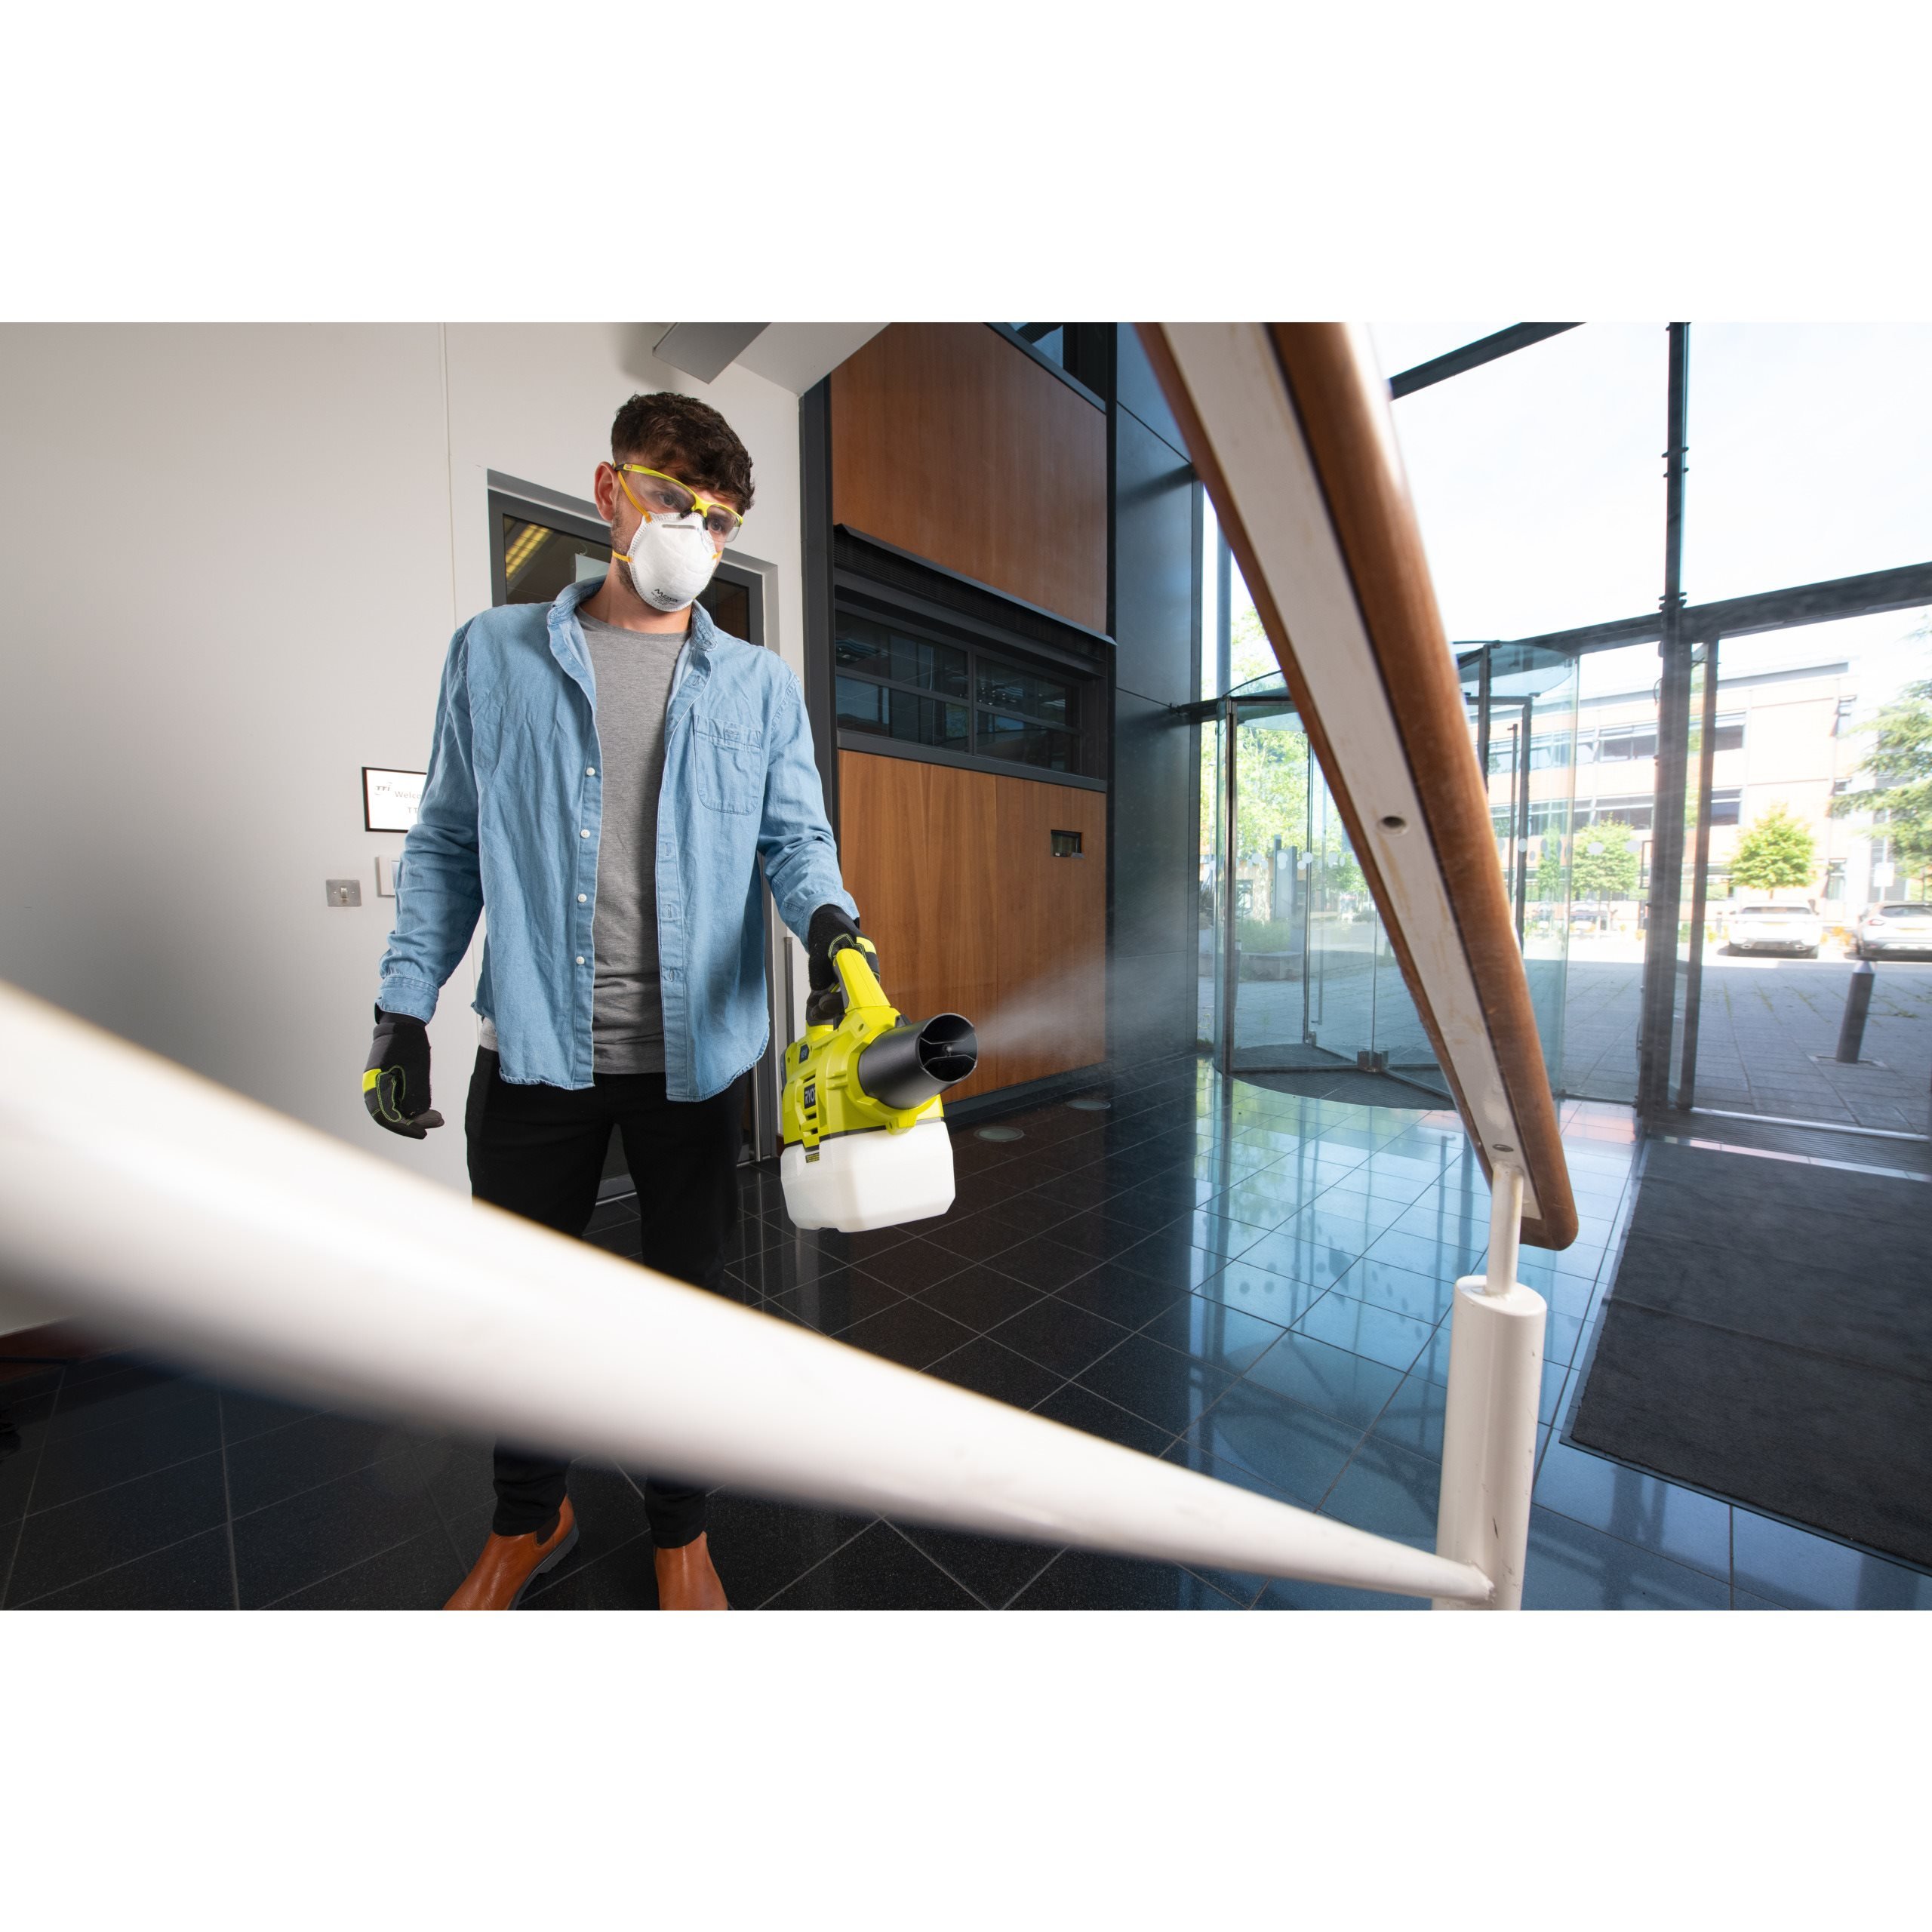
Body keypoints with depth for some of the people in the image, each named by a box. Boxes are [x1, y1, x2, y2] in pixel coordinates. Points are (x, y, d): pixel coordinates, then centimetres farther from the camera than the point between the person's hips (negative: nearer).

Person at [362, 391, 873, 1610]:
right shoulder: (494, 654, 8)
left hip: (697, 1051, 0)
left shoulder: (762, 688, 7)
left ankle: (680, 1532, 41)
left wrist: (828, 913, -23)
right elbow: (447, 846, 8)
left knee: (689, 1294, 14)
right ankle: (531, 1520, 47)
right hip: (534, 1048, 1)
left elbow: (795, 837, -1)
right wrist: (405, 1002, 1)